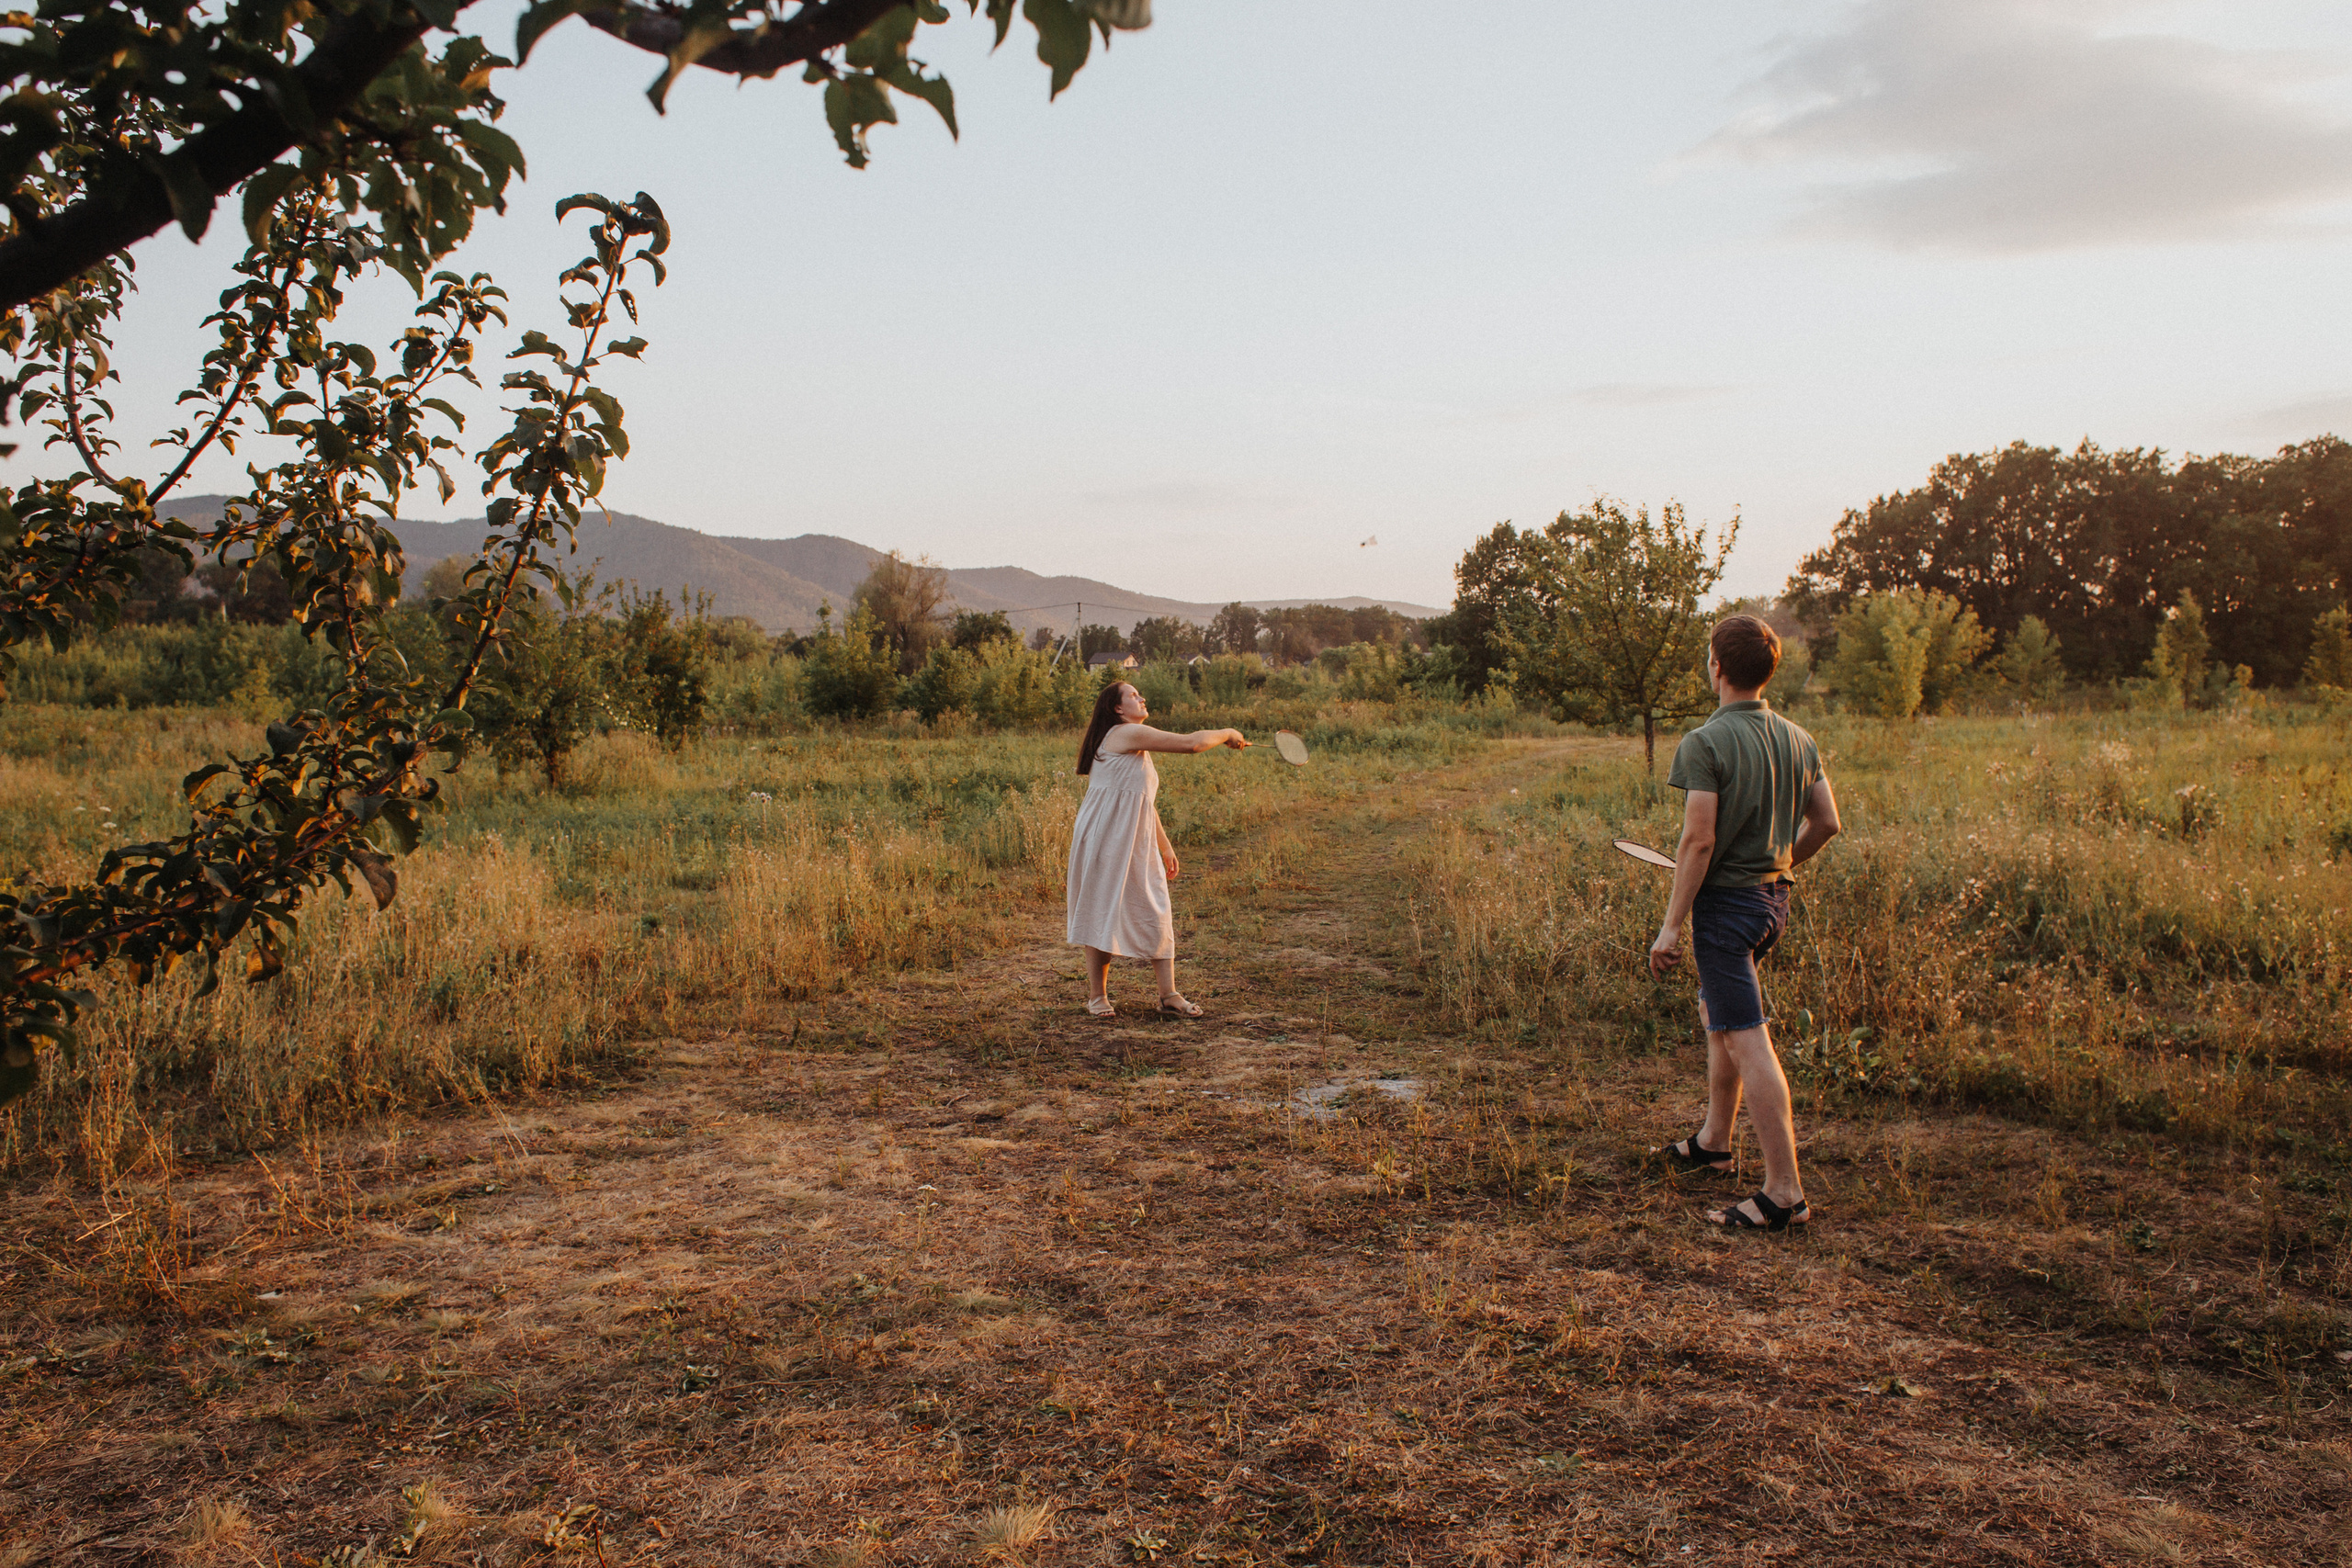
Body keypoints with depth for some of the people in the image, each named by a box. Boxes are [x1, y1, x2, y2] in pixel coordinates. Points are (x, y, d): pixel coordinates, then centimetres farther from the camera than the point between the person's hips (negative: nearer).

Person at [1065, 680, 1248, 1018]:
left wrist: (1165, 847, 23)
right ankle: (1097, 996, 11)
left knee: (1156, 915, 5)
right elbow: (1192, 742, -15)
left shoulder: (1137, 744, 19)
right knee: (1102, 913, 1)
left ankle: (1169, 995, 8)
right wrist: (1227, 734, 1)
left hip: (1136, 843, 9)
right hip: (1106, 838, -9)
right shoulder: (1127, 733, -12)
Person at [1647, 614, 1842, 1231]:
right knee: (1716, 1015, 25)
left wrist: (1672, 925, -16)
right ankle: (1713, 1140, 38)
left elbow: (1698, 840, -20)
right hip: (1775, 899, 9)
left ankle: (1785, 1192, -5)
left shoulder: (1704, 744, -16)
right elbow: (1826, 823, 9)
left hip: (1725, 902, -8)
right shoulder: (1799, 740, 6)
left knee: (1748, 1042, -6)